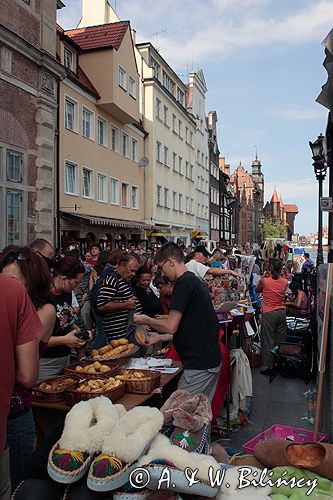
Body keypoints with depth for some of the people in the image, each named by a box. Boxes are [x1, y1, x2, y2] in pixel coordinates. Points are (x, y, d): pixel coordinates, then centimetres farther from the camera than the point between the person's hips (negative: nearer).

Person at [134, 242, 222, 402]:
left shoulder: (183, 283, -16)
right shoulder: (195, 281, 15)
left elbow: (171, 327, -18)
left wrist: (145, 320, -1)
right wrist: (160, 338, 22)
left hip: (199, 364, -10)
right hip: (211, 360, 10)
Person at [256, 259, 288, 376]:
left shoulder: (264, 281, -13)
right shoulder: (285, 282, -4)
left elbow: (257, 290, 6)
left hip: (269, 313, -4)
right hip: (282, 312, 4)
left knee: (269, 341, 4)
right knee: (280, 340, 14)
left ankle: (270, 367, 10)